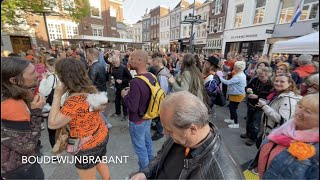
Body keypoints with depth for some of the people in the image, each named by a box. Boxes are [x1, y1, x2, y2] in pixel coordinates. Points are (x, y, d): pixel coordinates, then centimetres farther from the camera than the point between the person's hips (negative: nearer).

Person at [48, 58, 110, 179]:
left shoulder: (74, 101, -31)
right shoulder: (91, 89, -6)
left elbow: (52, 124, -21)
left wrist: (57, 95, -23)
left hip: (88, 145, -7)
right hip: (101, 135, 8)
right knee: (100, 163, 33)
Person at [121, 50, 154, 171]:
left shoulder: (136, 82, -32)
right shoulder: (151, 77, -5)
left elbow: (132, 107, -30)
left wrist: (125, 95, -13)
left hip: (137, 120, -8)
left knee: (140, 146, 13)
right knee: (148, 141, 26)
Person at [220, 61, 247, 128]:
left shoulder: (238, 76, -26)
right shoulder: (241, 74, 8)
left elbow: (228, 82, -28)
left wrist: (219, 78, -22)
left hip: (237, 95, -10)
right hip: (235, 94, 10)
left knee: (233, 108, 1)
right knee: (231, 107, 20)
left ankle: (236, 123, 15)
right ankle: (232, 119, 38)